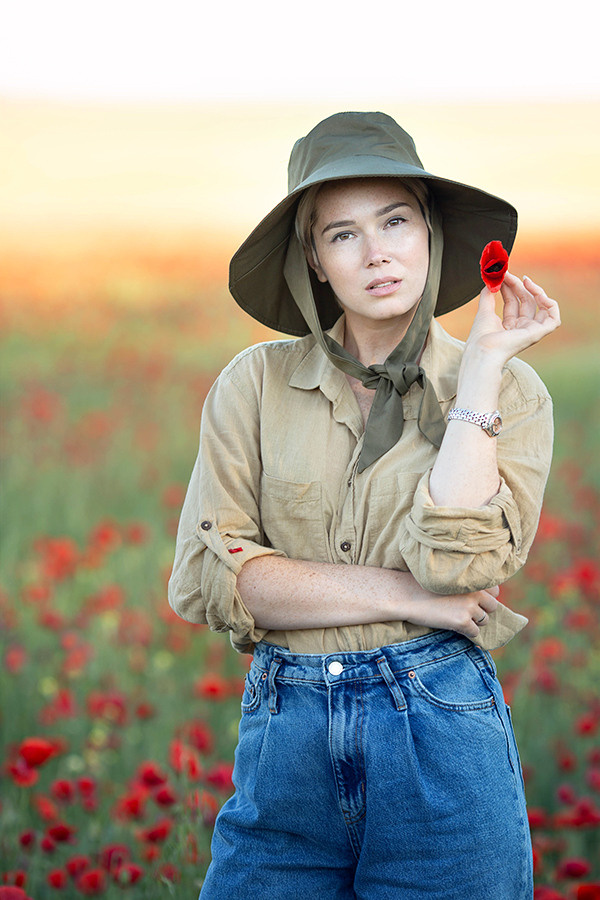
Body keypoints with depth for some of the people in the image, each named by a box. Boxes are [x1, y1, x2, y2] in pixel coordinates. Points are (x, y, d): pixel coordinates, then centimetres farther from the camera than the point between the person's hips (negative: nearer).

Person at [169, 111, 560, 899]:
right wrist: (404, 596, -11)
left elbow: (457, 560, -15)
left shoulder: (508, 391, 2)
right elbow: (204, 578, -6)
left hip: (444, 741, -1)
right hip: (285, 742, 1)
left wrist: (481, 362, -10)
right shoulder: (256, 383, 4)